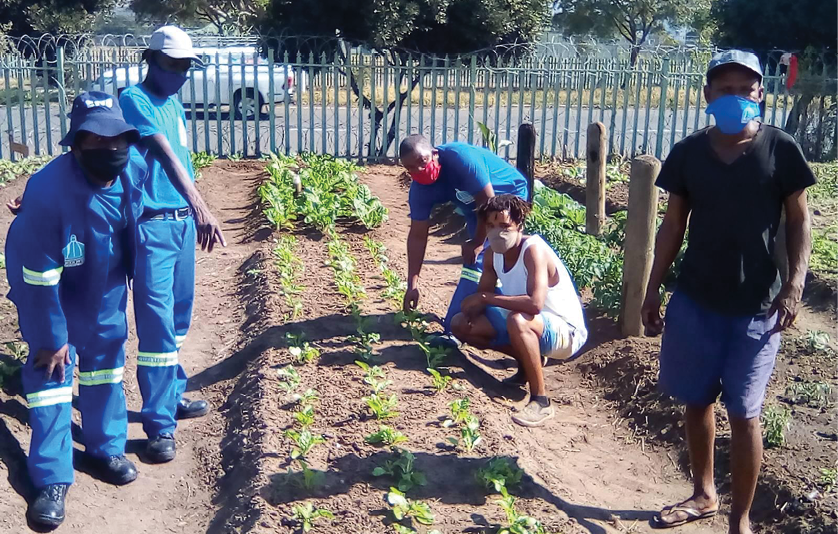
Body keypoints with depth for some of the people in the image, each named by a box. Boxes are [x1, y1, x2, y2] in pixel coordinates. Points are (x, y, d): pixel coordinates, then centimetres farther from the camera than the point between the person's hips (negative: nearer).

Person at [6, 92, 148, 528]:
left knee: (105, 357, 14)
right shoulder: (47, 192, -37)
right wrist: (52, 337, -19)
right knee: (51, 369, -3)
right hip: (48, 285, -5)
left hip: (104, 281, 5)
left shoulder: (135, 168, -22)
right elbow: (40, 276, -28)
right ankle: (52, 478, 9)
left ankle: (106, 448, 33)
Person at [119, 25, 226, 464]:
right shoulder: (134, 100, -11)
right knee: (157, 324, -8)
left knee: (177, 319, 15)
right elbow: (166, 156, -24)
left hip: (183, 221, 8)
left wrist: (195, 215, 9)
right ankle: (159, 425, -3)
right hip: (152, 225, -8)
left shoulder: (174, 104, 15)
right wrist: (201, 207, -33)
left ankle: (172, 396, 29)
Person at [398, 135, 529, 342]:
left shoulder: (460, 158, -35)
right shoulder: (420, 189, -16)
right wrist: (412, 284, -16)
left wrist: (477, 242, -18)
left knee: (478, 260, -17)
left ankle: (454, 330, -16)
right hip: (476, 206, 7)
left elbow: (488, 202, -29)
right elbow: (417, 235, -13)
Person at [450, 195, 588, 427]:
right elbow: (483, 294, 5)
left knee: (518, 321, -40)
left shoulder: (534, 250, -27)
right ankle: (530, 359, 12)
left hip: (565, 332, -8)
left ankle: (540, 401, -23)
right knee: (460, 324, 2)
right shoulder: (493, 252, -4)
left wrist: (486, 298, -31)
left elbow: (535, 304, -41)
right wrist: (473, 305, -20)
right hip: (528, 327, 8)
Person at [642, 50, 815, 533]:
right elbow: (674, 224, 6)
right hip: (695, 299, 3)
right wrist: (654, 288, 5)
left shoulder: (781, 150, -7)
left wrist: (795, 284, -12)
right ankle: (704, 495, 36)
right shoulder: (688, 153, -1)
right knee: (697, 402, 14)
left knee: (744, 413, 2)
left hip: (757, 306, -3)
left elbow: (799, 220, 0)